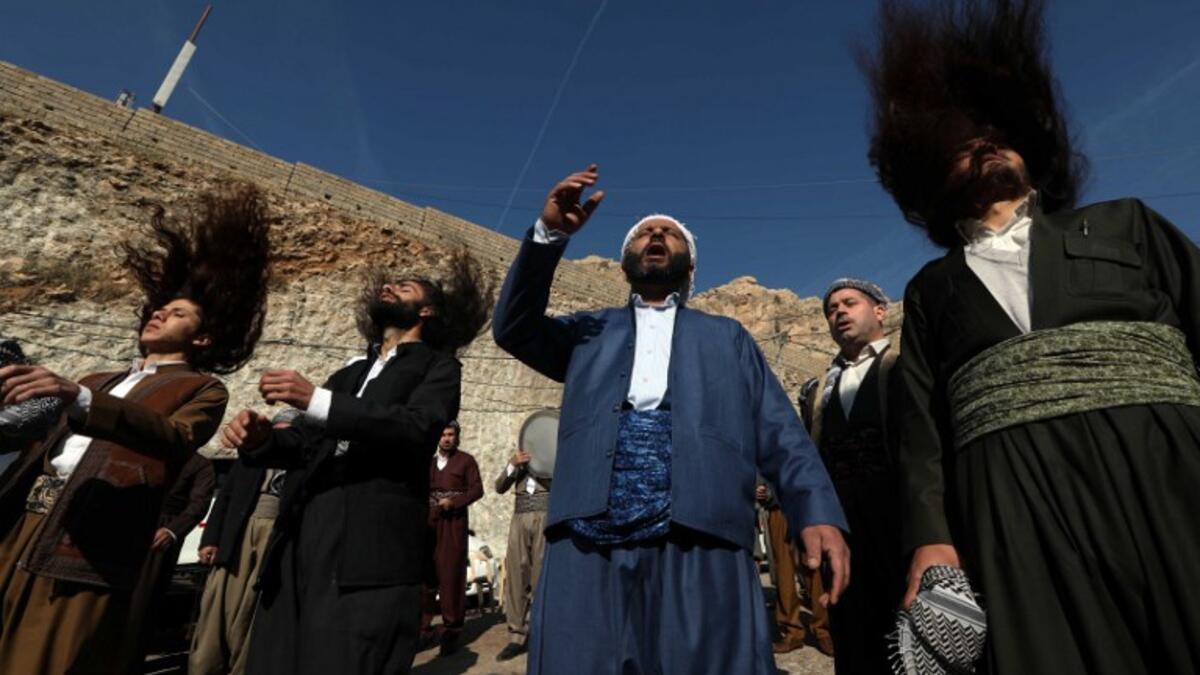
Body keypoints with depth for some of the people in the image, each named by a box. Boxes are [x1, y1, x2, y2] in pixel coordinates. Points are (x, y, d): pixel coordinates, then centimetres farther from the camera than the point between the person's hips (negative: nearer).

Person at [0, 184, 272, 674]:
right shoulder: (97, 381, 25)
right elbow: (45, 436, 26)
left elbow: (173, 438, -19)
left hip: (90, 548, -6)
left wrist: (78, 398, -28)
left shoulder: (201, 390, 2)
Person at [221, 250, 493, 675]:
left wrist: (317, 400, -19)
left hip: (370, 551, -5)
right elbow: (305, 444, 18)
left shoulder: (437, 365, 6)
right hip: (299, 544, 6)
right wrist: (261, 438, -3)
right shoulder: (350, 373, 25)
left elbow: (417, 429, -13)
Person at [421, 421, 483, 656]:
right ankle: (423, 626, 15)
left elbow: (477, 489, -3)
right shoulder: (428, 461, 17)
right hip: (429, 523, 3)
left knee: (451, 574, -1)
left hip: (453, 522, -3)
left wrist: (454, 502, -15)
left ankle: (451, 630, 8)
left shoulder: (466, 460, 4)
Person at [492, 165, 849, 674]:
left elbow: (780, 434, 12)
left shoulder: (727, 337, 21)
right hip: (587, 544, 1)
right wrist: (550, 234, -4)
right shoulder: (589, 332, 23)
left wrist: (818, 513, -6)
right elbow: (514, 327, 7)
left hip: (701, 545, 0)